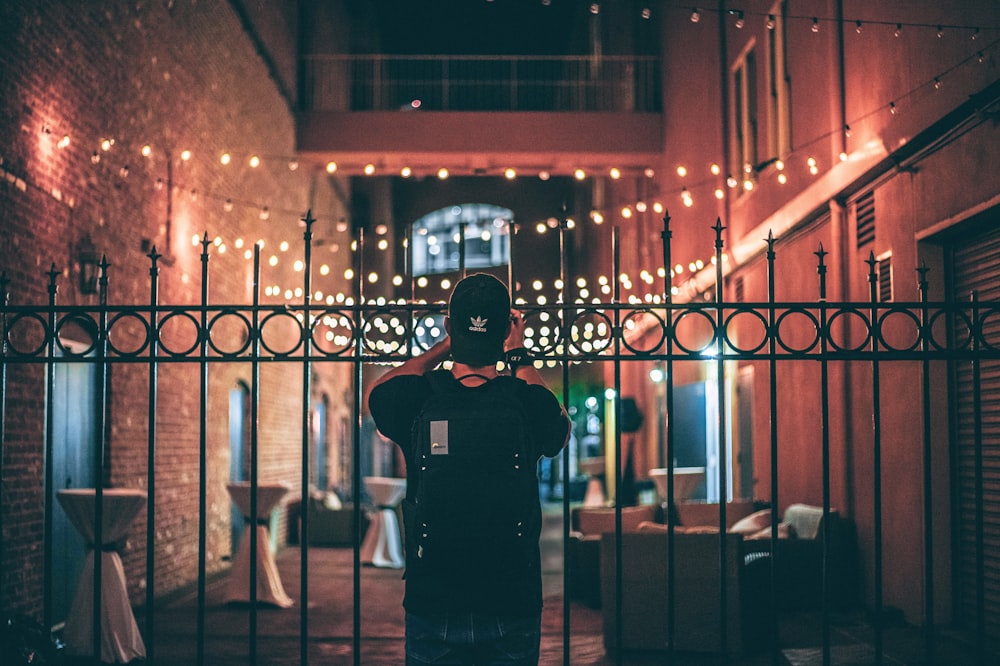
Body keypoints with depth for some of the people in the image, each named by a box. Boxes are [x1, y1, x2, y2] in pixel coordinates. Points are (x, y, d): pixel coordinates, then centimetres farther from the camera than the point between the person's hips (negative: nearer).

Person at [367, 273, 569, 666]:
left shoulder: (416, 401, -12)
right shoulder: (529, 403, -12)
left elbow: (378, 390, 14)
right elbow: (561, 427, 15)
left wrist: (444, 346, 20)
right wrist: (517, 355, 19)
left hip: (432, 607, 0)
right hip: (512, 608, 0)